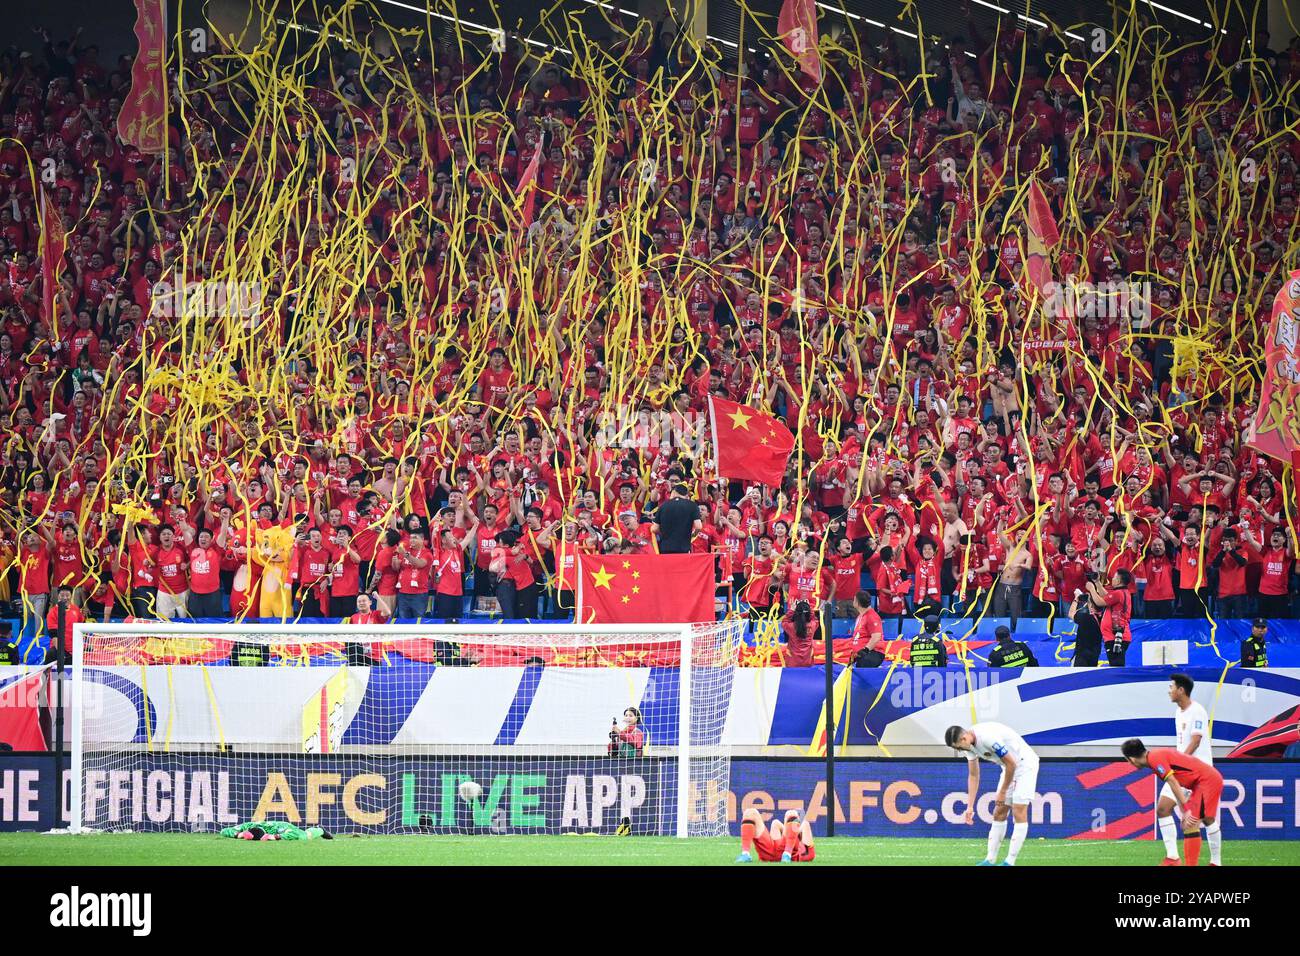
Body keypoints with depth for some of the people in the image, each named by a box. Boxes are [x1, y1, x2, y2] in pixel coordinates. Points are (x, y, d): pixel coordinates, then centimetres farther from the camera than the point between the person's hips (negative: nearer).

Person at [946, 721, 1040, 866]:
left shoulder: (988, 738, -30)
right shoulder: (969, 745, -3)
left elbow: (1011, 764, -24)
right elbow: (973, 775, 7)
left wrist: (1002, 793, -13)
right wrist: (970, 807, 3)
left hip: (1025, 763, -9)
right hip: (1010, 766, 9)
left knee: (1019, 813, -13)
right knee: (998, 814, 6)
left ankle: (1010, 862, -13)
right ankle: (990, 859, 9)